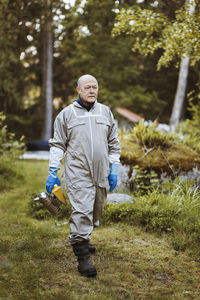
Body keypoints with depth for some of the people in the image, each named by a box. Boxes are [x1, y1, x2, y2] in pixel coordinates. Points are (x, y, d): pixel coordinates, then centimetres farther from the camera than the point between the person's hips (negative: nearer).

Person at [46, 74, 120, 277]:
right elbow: (57, 145, 5)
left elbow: (113, 144, 17)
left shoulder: (105, 112, 12)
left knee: (95, 211, 12)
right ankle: (82, 257, -7)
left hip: (100, 173, 4)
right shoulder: (67, 114, 2)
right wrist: (52, 173, 0)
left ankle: (82, 239, 36)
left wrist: (114, 170, 11)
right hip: (77, 173, -4)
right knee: (82, 211, -12)